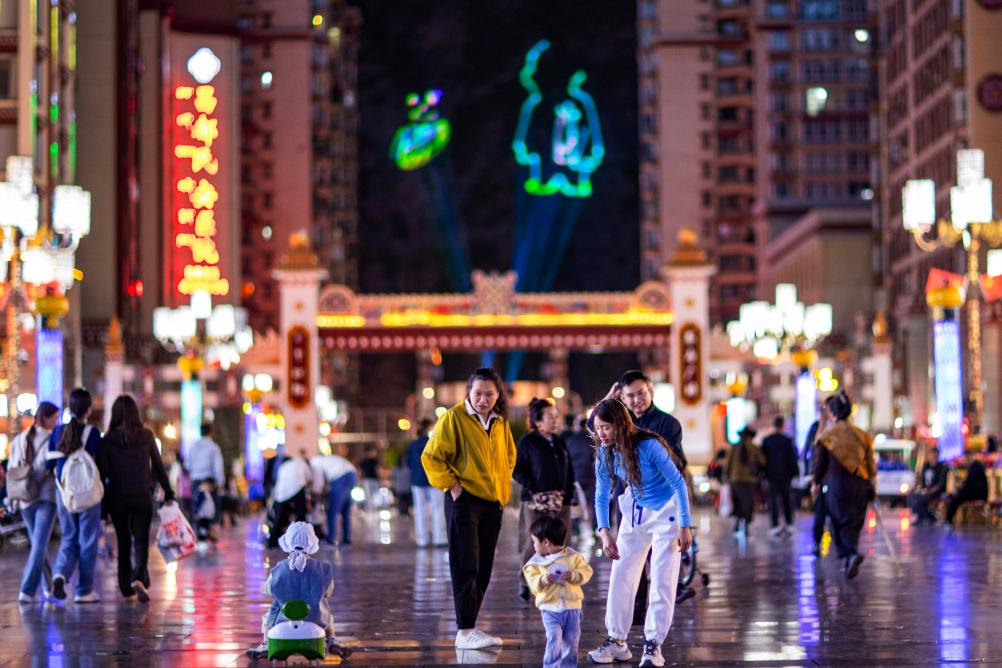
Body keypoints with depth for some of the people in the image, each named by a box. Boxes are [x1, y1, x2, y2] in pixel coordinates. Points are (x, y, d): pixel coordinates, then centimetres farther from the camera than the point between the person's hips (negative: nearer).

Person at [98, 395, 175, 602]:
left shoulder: (109, 439, -5)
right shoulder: (147, 436, -2)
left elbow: (103, 471, -6)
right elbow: (158, 466, 4)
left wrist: (100, 500, 1)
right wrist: (168, 492, 13)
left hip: (117, 498, 0)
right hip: (142, 497, 0)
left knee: (123, 543, 13)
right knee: (141, 541, 2)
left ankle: (126, 588, 16)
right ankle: (138, 578, -23)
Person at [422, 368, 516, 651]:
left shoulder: (500, 423, 11)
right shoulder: (453, 418, -8)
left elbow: (509, 458, 26)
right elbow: (431, 457, -9)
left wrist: (504, 486, 13)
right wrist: (452, 485, -13)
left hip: (494, 502, 7)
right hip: (464, 500, -6)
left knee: (483, 569, 8)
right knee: (466, 567, -9)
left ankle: (470, 625, 16)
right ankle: (465, 632, -9)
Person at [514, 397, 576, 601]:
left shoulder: (559, 443, 16)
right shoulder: (527, 442, -1)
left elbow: (569, 471, 22)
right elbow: (517, 470, -5)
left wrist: (568, 493, 8)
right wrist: (532, 491, -12)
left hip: (560, 501, 5)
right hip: (535, 502, -5)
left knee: (560, 544, -1)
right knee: (534, 543, -8)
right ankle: (526, 582, 8)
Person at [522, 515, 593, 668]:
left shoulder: (573, 557, 1)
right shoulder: (536, 562, 3)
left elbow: (586, 571, -2)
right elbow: (533, 583, -4)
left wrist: (574, 575, -19)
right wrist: (543, 580, -22)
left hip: (572, 606, 1)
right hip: (550, 608, -1)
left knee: (571, 641, 6)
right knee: (554, 639, -16)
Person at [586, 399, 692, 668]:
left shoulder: (648, 445, -27)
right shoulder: (605, 454, -10)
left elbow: (678, 483, -20)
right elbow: (601, 497, -2)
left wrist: (685, 527, -18)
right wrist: (604, 532, -16)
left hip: (665, 511, -5)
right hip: (635, 512, 5)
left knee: (662, 579, -8)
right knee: (620, 574, 2)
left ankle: (653, 645, -4)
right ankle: (616, 641, 11)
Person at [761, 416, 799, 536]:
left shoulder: (766, 440, -1)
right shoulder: (787, 440, -7)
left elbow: (763, 458, 3)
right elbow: (792, 458, -5)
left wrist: (764, 473, 10)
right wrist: (794, 472, 3)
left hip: (771, 475, 0)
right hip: (785, 475, 0)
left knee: (773, 500, 0)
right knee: (786, 499, 11)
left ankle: (775, 526, -7)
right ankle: (788, 524, 11)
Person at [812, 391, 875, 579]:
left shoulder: (827, 435, -3)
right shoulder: (861, 435, 8)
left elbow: (820, 463, 0)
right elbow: (871, 463, 9)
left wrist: (816, 482, 14)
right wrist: (871, 486, 14)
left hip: (836, 482, -3)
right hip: (859, 485, 3)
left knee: (840, 522, 3)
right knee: (853, 522, 10)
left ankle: (849, 554, -20)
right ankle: (849, 563, 5)